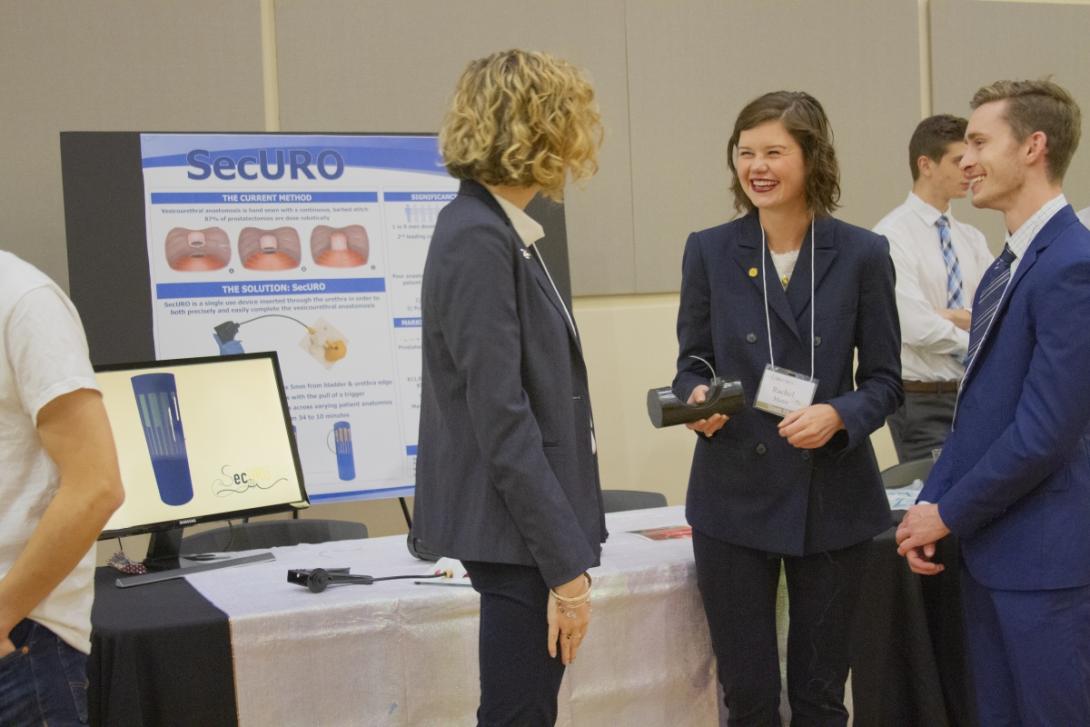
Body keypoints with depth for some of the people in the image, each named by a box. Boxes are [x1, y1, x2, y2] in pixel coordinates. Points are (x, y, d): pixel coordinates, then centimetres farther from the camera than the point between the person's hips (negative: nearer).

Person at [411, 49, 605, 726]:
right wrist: (565, 566, -20)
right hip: (521, 535, -10)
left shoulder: (503, 232, 11)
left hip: (534, 526, 10)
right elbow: (502, 422, -22)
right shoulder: (477, 239, -18)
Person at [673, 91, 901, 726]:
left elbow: (885, 379, 1)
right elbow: (692, 361, 7)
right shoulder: (709, 250, 1)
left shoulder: (863, 254, -1)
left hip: (833, 498, 0)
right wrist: (697, 398, -15)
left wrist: (838, 416, -19)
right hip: (734, 497, 1)